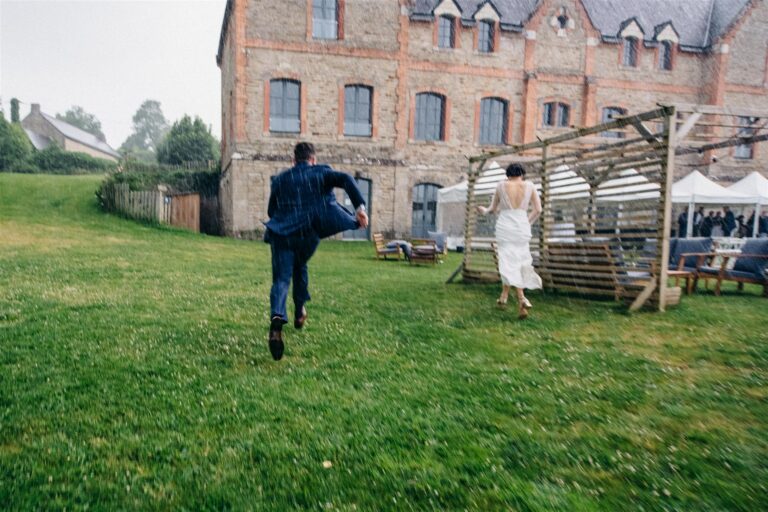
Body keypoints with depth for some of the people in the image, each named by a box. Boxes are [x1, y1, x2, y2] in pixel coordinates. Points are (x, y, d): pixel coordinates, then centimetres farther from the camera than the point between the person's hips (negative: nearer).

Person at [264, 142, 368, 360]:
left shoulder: (280, 179, 15)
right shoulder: (321, 172, 9)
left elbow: (271, 211, 19)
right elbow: (346, 179, -10)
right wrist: (360, 207, -16)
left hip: (281, 234, 0)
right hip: (309, 233, 0)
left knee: (281, 279, -3)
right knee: (299, 267, 27)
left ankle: (277, 317, -29)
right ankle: (299, 312, 35)